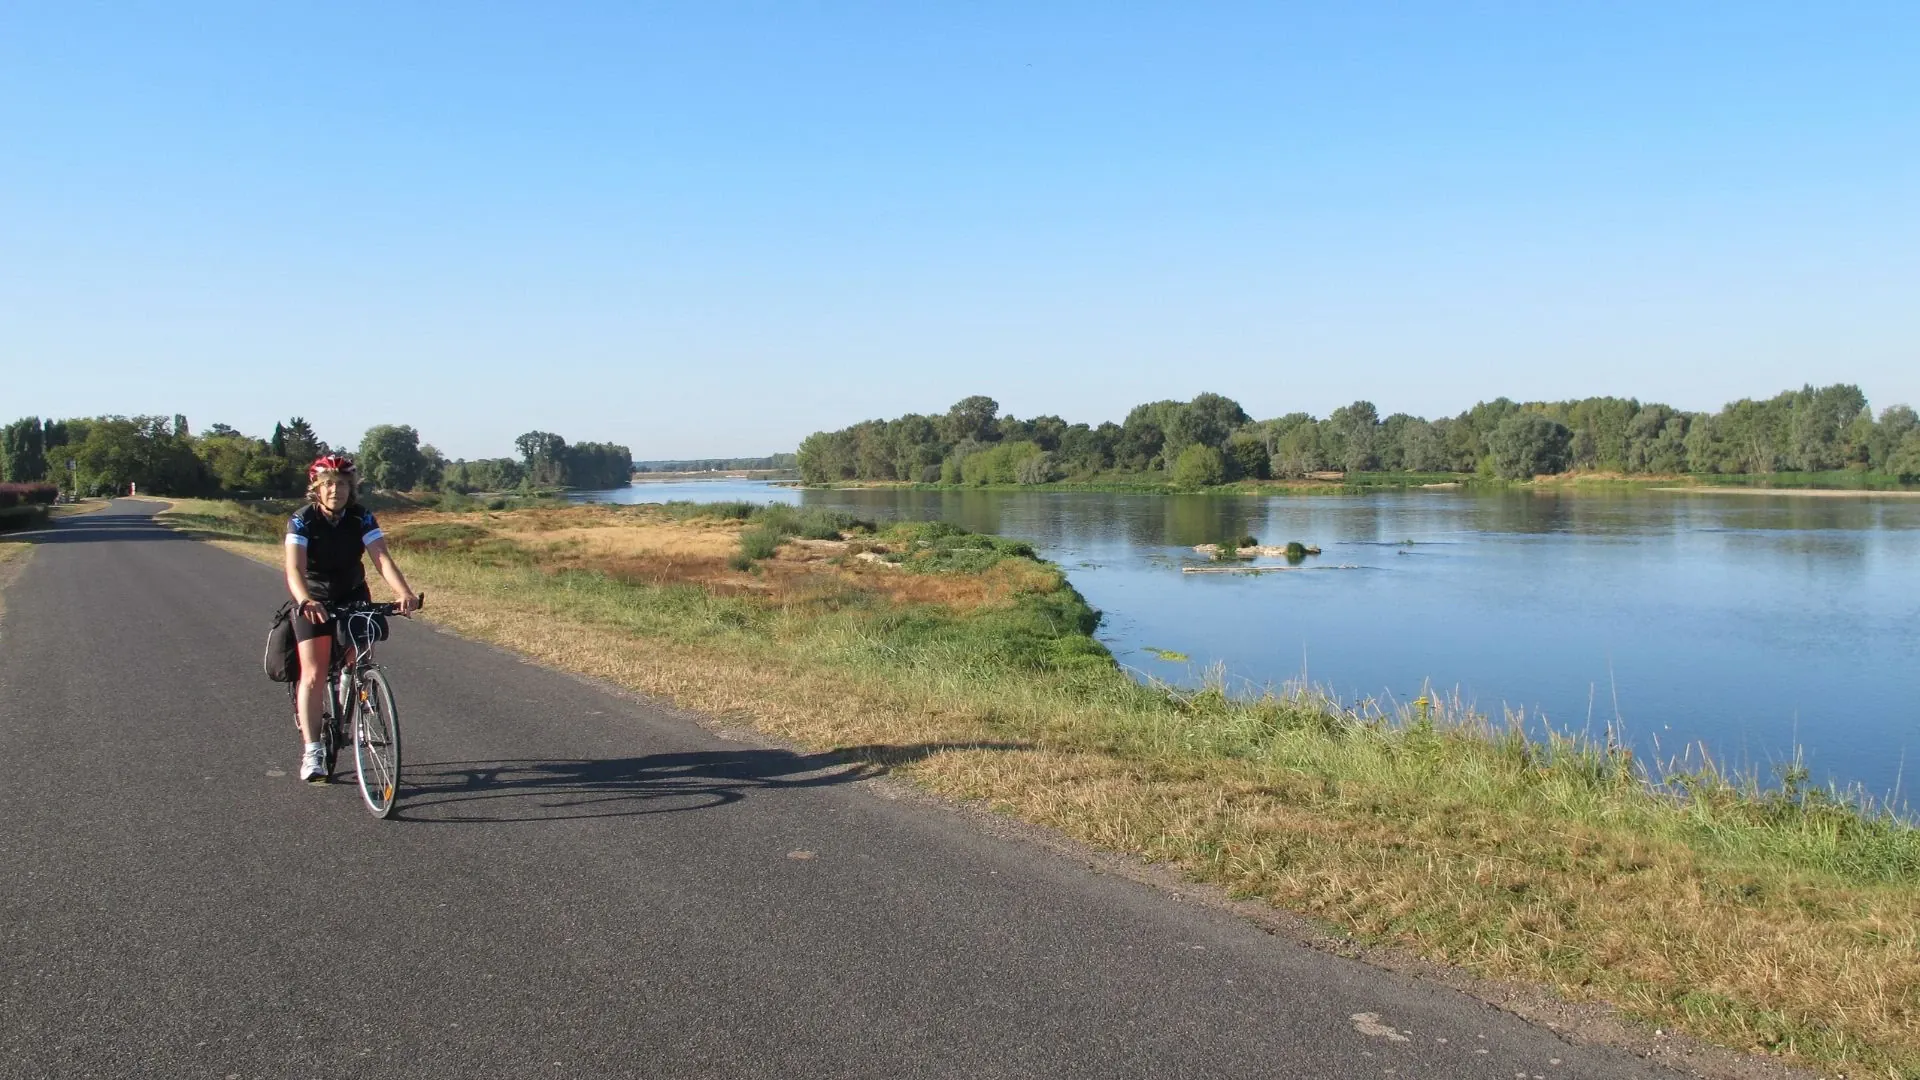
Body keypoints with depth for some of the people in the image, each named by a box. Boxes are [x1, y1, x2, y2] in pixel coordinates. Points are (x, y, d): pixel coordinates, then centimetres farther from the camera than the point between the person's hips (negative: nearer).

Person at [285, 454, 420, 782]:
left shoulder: (362, 518, -15)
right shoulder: (302, 521, -20)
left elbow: (382, 558, -27)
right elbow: (294, 568, -33)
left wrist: (404, 593, -45)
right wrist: (304, 601, -54)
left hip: (353, 598, 3)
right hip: (314, 601, -2)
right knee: (314, 674, -11)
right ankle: (311, 750, -9)